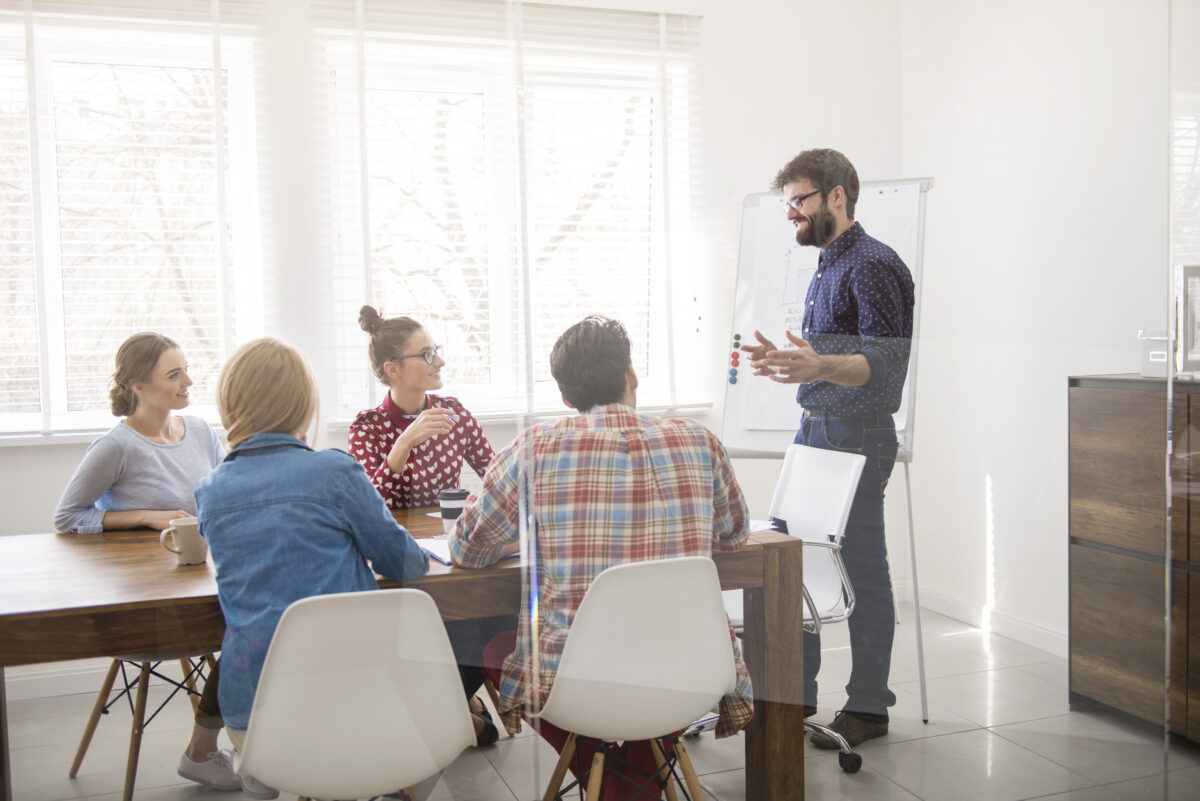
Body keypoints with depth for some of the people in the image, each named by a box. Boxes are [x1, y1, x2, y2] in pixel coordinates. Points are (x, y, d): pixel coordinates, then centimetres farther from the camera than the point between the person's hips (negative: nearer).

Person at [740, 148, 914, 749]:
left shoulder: (874, 266, -12)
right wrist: (787, 361, 16)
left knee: (861, 571, -1)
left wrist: (819, 367, -36)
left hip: (856, 438, -9)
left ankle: (868, 707, 12)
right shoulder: (826, 267, 18)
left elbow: (885, 362, -22)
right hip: (813, 431, 10)